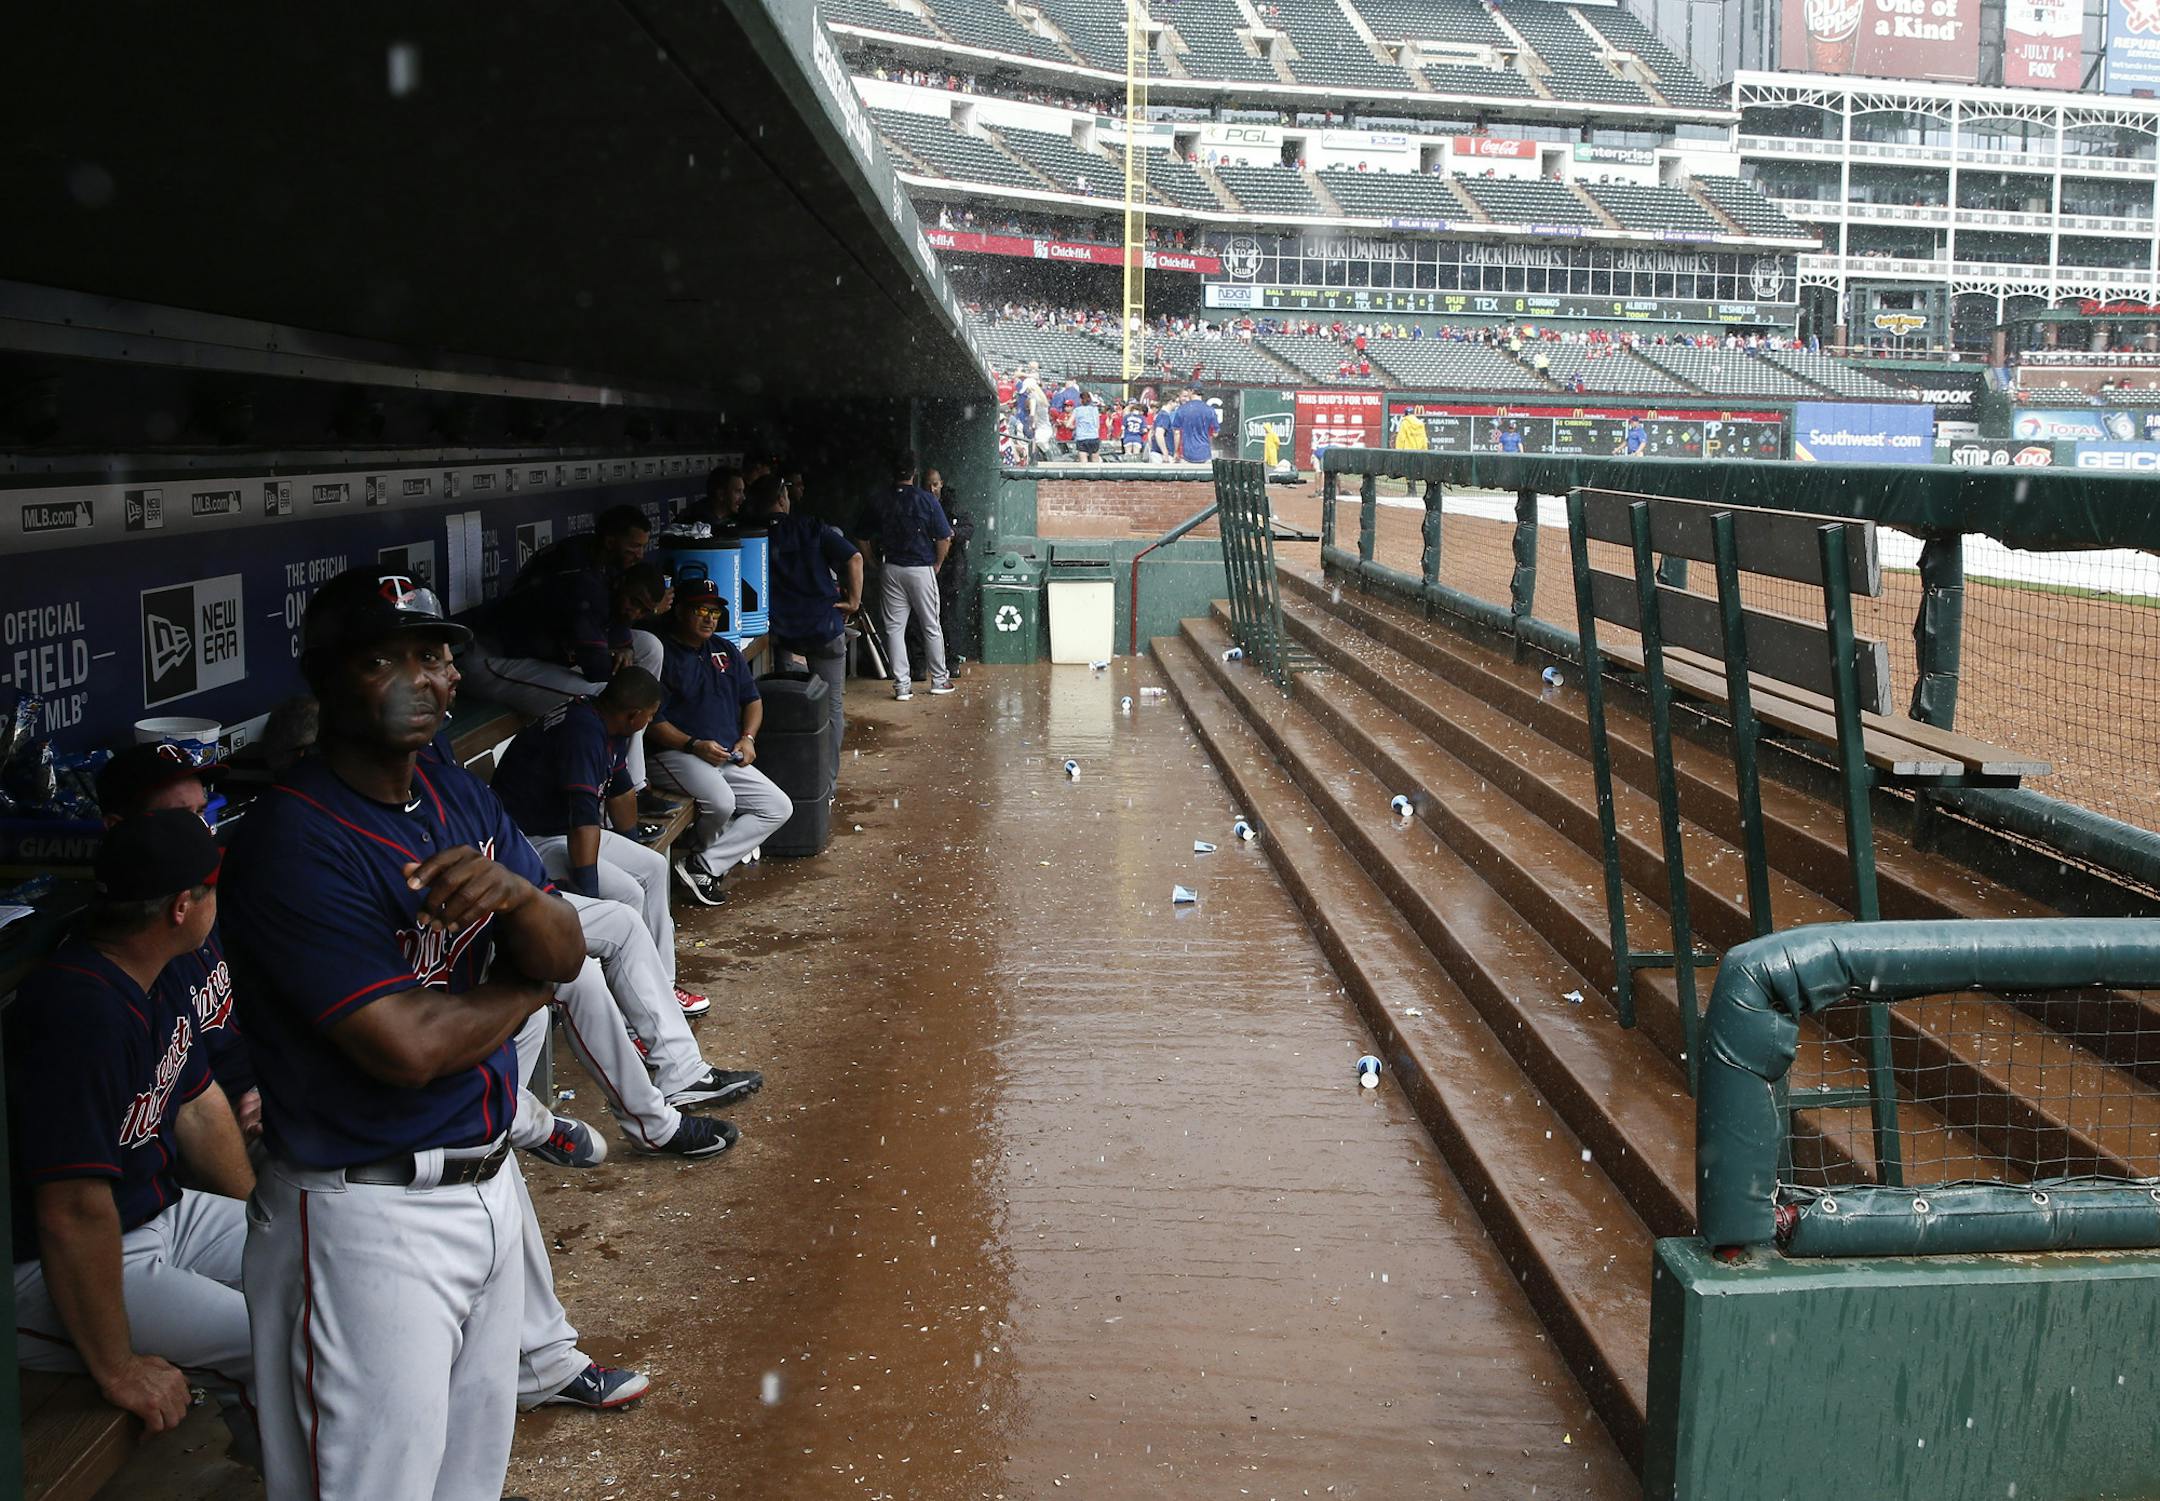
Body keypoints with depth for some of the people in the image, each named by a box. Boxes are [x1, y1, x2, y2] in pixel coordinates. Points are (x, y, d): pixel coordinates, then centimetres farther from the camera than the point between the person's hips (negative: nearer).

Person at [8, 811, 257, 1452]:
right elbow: (73, 1213, -30)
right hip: (49, 1276, -10)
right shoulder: (83, 1012, -30)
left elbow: (197, 1108, 18)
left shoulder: (152, 984, 3)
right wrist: (117, 1370, -24)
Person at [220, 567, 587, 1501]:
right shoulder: (293, 838, -19)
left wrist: (511, 892, -21)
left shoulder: (463, 799, 7)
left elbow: (566, 956, 2)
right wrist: (524, 986, -6)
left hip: (487, 1179, 8)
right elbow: (408, 1046, -24)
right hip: (369, 1220, -8)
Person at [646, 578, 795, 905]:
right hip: (677, 754, -8)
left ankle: (703, 866, -12)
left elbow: (752, 700, 22)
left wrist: (748, 738, 3)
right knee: (721, 802, -34)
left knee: (779, 807, -5)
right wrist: (694, 745, -22)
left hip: (729, 758, 8)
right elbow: (652, 722, -12)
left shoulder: (725, 650, 18)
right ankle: (712, 857, -1)